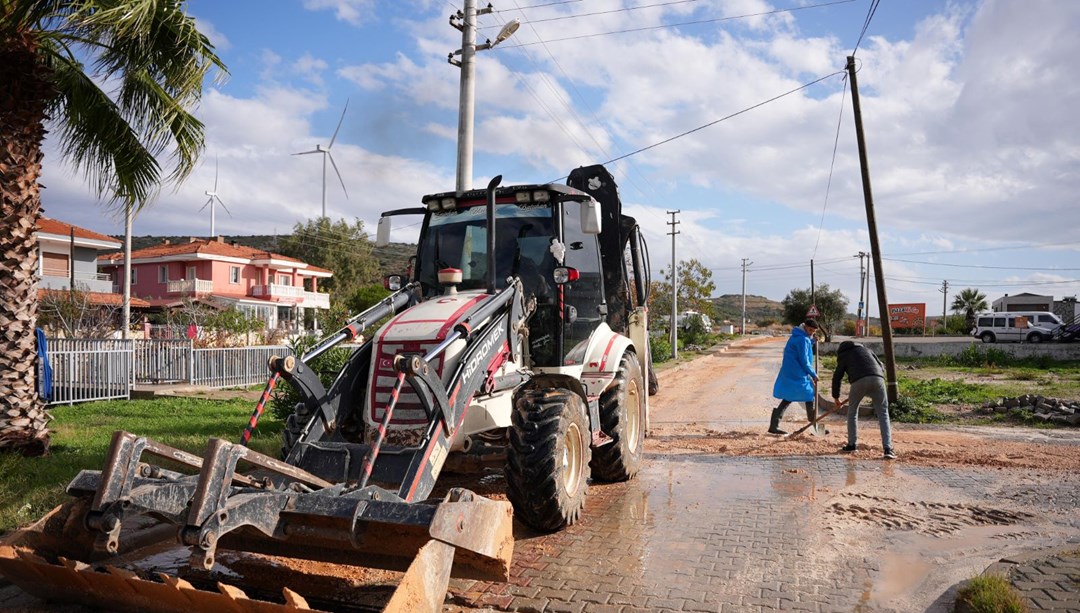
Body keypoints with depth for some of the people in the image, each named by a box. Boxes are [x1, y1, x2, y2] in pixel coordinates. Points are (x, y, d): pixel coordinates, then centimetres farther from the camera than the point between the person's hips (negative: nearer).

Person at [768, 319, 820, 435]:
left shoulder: (796, 337, 15)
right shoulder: (803, 339, -15)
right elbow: (804, 361, -16)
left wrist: (812, 341, 15)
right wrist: (813, 374, -6)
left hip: (788, 374, 9)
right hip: (798, 376, -9)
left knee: (787, 399, 11)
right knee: (810, 397, 3)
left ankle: (774, 426, 5)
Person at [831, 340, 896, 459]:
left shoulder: (843, 355, 23)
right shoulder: (866, 350, 34)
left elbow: (837, 376, 21)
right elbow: (880, 366, 28)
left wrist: (835, 396, 30)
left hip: (859, 381, -2)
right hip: (877, 379, 3)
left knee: (852, 412, 18)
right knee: (883, 414, 6)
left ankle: (851, 445, 20)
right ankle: (888, 449, -5)